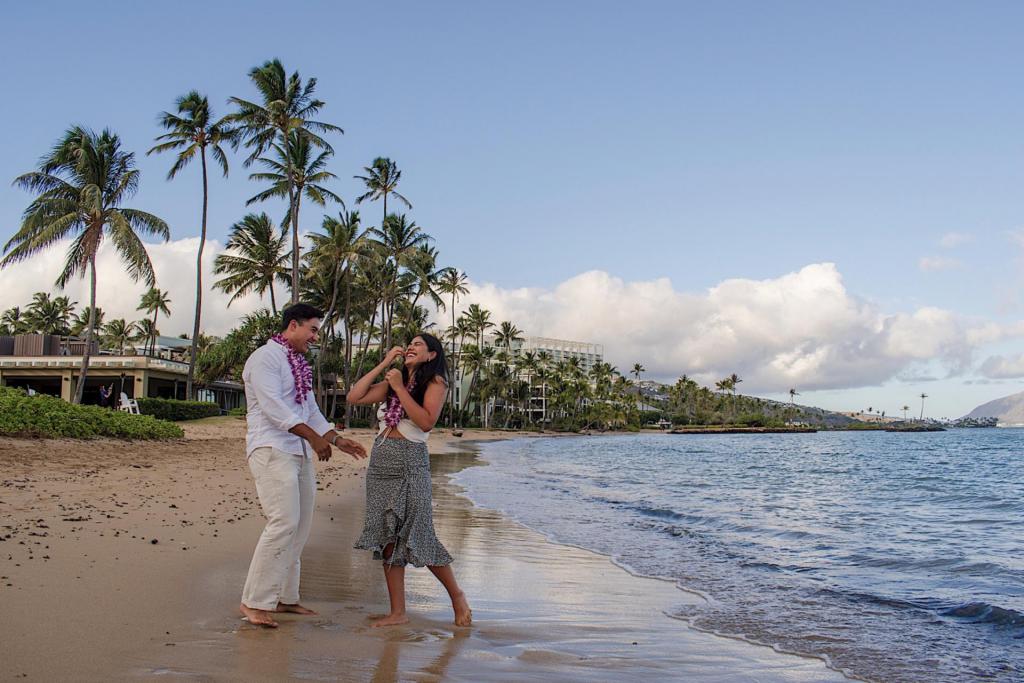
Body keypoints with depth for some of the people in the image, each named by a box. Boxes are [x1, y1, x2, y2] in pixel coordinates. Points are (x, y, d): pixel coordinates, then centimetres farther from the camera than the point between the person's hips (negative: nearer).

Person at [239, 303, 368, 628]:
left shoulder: (299, 365, 22)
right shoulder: (265, 357, -6)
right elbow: (273, 406, -17)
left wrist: (338, 439, 14)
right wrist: (313, 436, -19)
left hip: (300, 454, 9)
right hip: (271, 450, -9)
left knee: (299, 527, 7)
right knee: (283, 523, -18)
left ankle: (284, 597, 15)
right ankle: (254, 602, -12)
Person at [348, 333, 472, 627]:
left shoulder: (435, 382, -1)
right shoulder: (394, 380, 16)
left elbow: (426, 422, -15)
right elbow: (353, 398, 9)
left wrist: (399, 388, -12)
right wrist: (383, 365, 8)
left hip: (410, 461, -6)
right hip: (381, 460, 6)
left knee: (416, 537, -5)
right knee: (388, 539, 4)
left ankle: (457, 596, 15)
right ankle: (398, 612, 10)